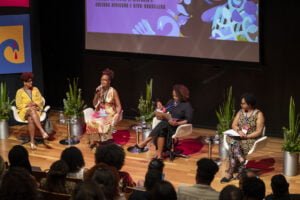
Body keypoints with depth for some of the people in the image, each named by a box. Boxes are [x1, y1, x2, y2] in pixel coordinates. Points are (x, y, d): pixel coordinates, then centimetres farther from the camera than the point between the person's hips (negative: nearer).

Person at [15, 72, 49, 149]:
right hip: (24, 111, -2)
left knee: (31, 119, -36)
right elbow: (18, 105, -1)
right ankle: (42, 131, -53)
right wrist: (27, 105, -16)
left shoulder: (35, 89, 11)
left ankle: (32, 142, -40)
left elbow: (41, 101, 9)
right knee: (32, 110, -41)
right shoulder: (20, 91, 2)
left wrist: (34, 104, -12)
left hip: (36, 110, 2)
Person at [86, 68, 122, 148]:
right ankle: (93, 140, -16)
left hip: (109, 114, -4)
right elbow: (94, 104, 8)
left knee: (101, 123, -34)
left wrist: (117, 115, -22)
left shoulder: (113, 91, -5)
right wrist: (97, 94, -5)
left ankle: (103, 141, -19)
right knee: (91, 121, -27)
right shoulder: (99, 90, 8)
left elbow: (119, 106, -6)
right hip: (99, 112, 4)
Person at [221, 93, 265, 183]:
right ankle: (242, 163, -32)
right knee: (233, 142, -31)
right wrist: (239, 131, -16)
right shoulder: (240, 112, 10)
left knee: (233, 148, -29)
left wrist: (246, 136, -21)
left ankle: (230, 172, -22)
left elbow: (259, 132, -12)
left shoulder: (258, 114, -7)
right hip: (238, 137, 5)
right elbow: (234, 125, 5)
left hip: (251, 139, -5)